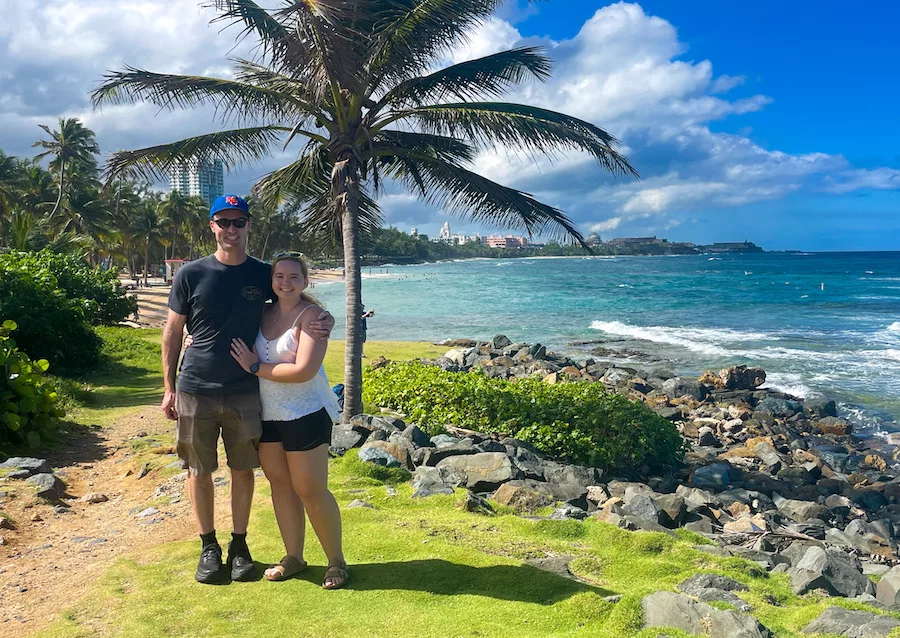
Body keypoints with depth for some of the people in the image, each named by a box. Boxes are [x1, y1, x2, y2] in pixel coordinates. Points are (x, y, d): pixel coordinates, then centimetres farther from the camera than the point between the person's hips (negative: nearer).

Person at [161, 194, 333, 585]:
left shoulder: (263, 275, 2)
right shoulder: (191, 274, -1)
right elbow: (173, 332, 4)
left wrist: (325, 319, -9)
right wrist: (169, 388, 1)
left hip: (244, 392, 1)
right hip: (195, 391, -1)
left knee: (242, 470, 8)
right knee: (199, 471, 7)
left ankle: (239, 545, 24)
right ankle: (209, 546, 24)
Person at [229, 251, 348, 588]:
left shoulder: (312, 315, -13)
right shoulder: (265, 313, 6)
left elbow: (303, 370, -22)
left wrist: (255, 367, -13)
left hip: (306, 415, -6)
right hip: (267, 414, 7)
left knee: (311, 491, -2)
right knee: (280, 484, 12)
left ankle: (336, 561, 14)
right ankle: (293, 557, 26)